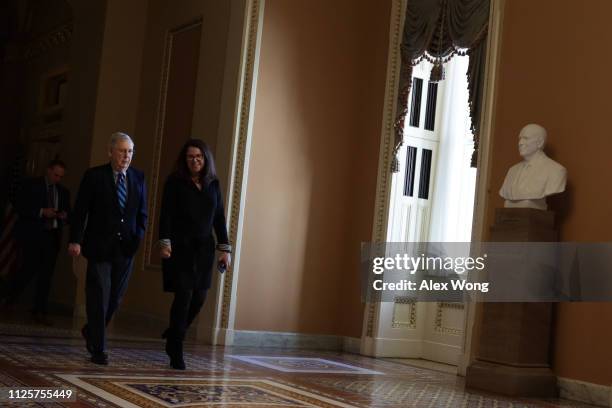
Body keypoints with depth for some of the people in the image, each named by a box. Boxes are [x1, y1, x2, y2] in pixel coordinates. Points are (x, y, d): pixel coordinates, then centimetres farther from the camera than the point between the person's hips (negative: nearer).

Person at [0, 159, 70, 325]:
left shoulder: (63, 191, 14)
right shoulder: (31, 185, 2)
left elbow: (68, 212, 18)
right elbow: (19, 206, -6)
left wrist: (64, 215, -6)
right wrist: (41, 212, -16)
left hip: (52, 236, 4)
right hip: (32, 234, -4)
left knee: (46, 274, 0)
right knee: (31, 269, -11)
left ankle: (39, 312, 5)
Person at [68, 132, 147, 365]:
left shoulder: (138, 178, 8)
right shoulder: (94, 176, -2)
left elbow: (142, 213, 14)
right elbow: (80, 211, -4)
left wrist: (138, 237, 0)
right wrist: (75, 240, -12)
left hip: (126, 248, 4)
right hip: (99, 247, -4)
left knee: (115, 298, 9)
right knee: (99, 297, -4)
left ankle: (91, 331, 34)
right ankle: (98, 349, 4)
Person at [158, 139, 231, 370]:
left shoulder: (213, 184, 11)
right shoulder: (175, 182, 0)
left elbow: (219, 218, 12)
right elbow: (166, 214, -6)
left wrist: (224, 248, 7)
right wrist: (165, 242, -17)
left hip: (204, 248, 4)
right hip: (180, 247, -4)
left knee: (199, 297, 5)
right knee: (184, 295, -9)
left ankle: (172, 338, 31)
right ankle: (176, 352, 2)